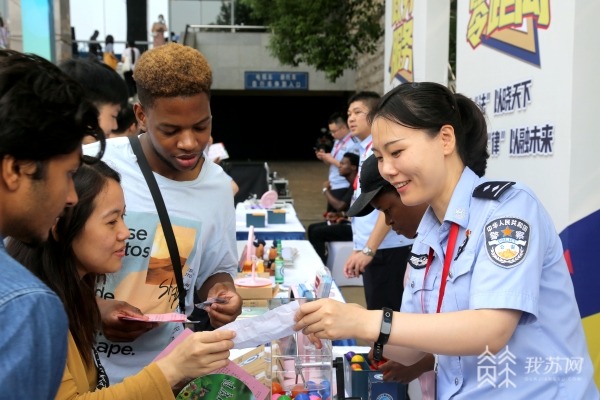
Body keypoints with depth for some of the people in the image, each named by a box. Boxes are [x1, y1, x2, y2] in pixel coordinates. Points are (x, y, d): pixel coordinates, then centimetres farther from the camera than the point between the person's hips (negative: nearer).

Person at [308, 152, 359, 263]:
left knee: (317, 232, -17)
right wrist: (338, 214, 2)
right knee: (312, 228, 7)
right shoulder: (353, 185, 13)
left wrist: (326, 190, -8)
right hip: (350, 223, 10)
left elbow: (340, 206, -24)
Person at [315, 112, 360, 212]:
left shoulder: (353, 144, -16)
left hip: (343, 189, -9)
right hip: (333, 186, 9)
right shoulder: (337, 142, 12)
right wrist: (324, 158, 0)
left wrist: (332, 160, -18)